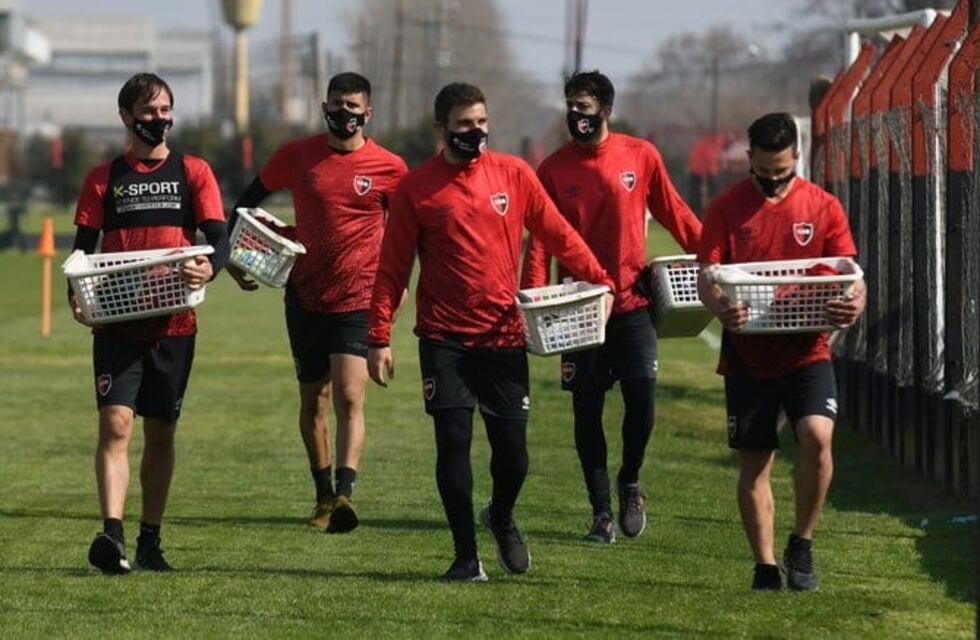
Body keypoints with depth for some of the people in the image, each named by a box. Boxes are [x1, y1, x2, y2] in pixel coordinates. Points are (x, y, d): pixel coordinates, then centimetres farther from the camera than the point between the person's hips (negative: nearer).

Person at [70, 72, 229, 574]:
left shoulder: (193, 173, 7)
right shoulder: (104, 179, 8)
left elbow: (219, 238, 0)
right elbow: (84, 246, 6)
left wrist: (209, 267, -23)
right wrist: (77, 296, -12)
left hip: (174, 324, 1)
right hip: (117, 324, -1)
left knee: (161, 433, 8)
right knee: (115, 423, -15)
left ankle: (150, 541, 17)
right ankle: (112, 533, -25)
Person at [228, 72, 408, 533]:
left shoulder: (389, 168, -2)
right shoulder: (296, 157, 2)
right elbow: (248, 201, 15)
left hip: (359, 299, -3)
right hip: (305, 296, 3)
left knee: (349, 397, -17)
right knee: (313, 399, 12)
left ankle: (344, 495, -28)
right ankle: (324, 495, 25)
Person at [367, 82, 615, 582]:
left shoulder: (513, 174, 4)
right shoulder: (416, 189, -1)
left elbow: (558, 234, 10)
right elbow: (392, 269, 1)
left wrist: (599, 280, 0)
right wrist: (379, 338, -4)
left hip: (504, 335, 1)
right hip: (445, 339, -1)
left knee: (512, 450, 1)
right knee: (453, 442, -4)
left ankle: (501, 518, 32)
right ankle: (466, 556, 7)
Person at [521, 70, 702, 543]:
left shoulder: (641, 156, 2)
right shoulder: (554, 169, 1)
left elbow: (673, 213, 10)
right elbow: (540, 240, -1)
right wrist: (533, 296, -13)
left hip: (633, 303, 0)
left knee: (641, 398, -8)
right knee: (587, 411, 2)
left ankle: (630, 482, 20)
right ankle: (601, 513, 11)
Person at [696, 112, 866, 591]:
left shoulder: (822, 207, 3)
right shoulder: (727, 209, 2)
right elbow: (706, 275, -3)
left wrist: (853, 305, -21)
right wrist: (718, 306, -26)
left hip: (807, 351, -1)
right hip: (748, 355, 1)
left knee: (817, 436, -21)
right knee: (754, 462, 4)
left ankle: (801, 546, -3)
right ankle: (765, 566, 15)